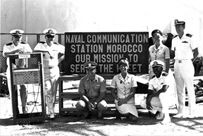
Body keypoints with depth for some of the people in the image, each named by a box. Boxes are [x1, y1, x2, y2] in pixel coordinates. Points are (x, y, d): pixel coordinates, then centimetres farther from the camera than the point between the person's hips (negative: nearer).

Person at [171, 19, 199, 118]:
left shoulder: (189, 38, -5)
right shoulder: (174, 40, 11)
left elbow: (196, 52, -3)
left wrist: (189, 61, -4)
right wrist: (176, 61, 5)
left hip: (187, 64, -5)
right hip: (177, 65, 5)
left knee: (190, 89, -3)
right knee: (179, 89, 7)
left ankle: (192, 112, 2)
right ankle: (180, 112, 12)